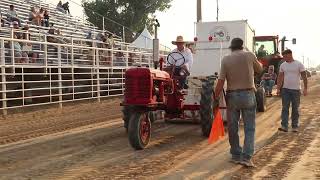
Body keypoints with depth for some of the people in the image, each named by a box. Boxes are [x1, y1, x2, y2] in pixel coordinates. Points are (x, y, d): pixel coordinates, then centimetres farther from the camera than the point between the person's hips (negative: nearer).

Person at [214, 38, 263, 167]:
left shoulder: (225, 60, -2)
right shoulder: (249, 56, -2)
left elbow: (220, 81, -8)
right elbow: (259, 70, 15)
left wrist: (216, 98, 0)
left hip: (232, 96, 1)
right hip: (248, 94, -1)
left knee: (233, 128, 13)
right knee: (249, 128, 6)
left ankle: (236, 155, 23)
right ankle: (246, 157, -3)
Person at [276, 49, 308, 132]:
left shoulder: (299, 64, -4)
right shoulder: (283, 65, 6)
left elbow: (304, 77, -5)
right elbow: (280, 78, 8)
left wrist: (305, 88, -10)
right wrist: (278, 88, 2)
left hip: (296, 89, -2)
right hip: (285, 89, 2)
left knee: (295, 109, 6)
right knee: (285, 108, -3)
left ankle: (295, 126, 13)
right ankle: (284, 126, -4)